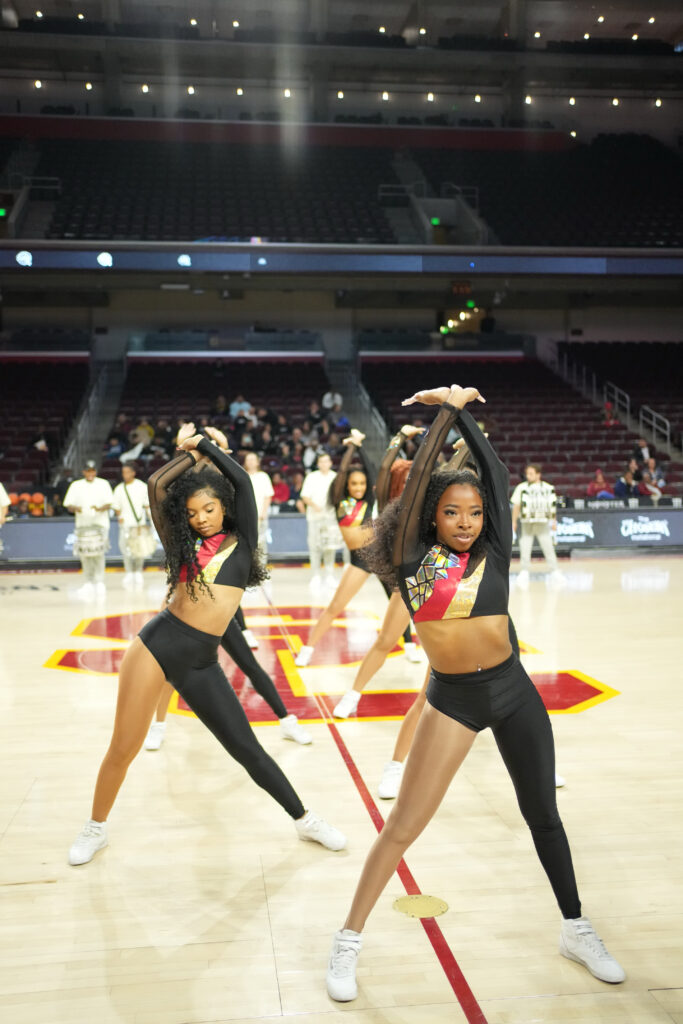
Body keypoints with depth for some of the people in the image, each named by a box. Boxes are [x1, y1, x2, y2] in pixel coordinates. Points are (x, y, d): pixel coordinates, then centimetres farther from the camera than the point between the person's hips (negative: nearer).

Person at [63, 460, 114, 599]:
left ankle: (99, 582, -10)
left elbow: (108, 504, -1)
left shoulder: (103, 484, 7)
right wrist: (75, 508, -18)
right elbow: (68, 505, 6)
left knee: (98, 553, -13)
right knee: (84, 554, 2)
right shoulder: (76, 486, 11)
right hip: (82, 524, 2)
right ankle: (89, 583, 12)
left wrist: (100, 509, -23)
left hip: (99, 523, -2)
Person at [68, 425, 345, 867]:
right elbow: (156, 485, 1)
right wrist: (193, 453, 5)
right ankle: (95, 829, 29)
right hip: (158, 643, 0)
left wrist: (208, 445, 6)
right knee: (123, 749, 6)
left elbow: (242, 481, -5)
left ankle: (306, 820, 21)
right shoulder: (184, 545, 7)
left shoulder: (241, 541, 4)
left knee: (247, 749, 6)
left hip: (202, 661, 0)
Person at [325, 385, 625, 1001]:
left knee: (543, 815, 16)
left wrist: (460, 410, 3)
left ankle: (576, 930, 36)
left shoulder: (494, 553, 0)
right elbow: (419, 478, -10)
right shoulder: (415, 559, -5)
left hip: (512, 690, 3)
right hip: (452, 699, -2)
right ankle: (348, 943, 15)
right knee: (402, 828, 0)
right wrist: (445, 410, -3)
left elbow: (495, 470, -2)